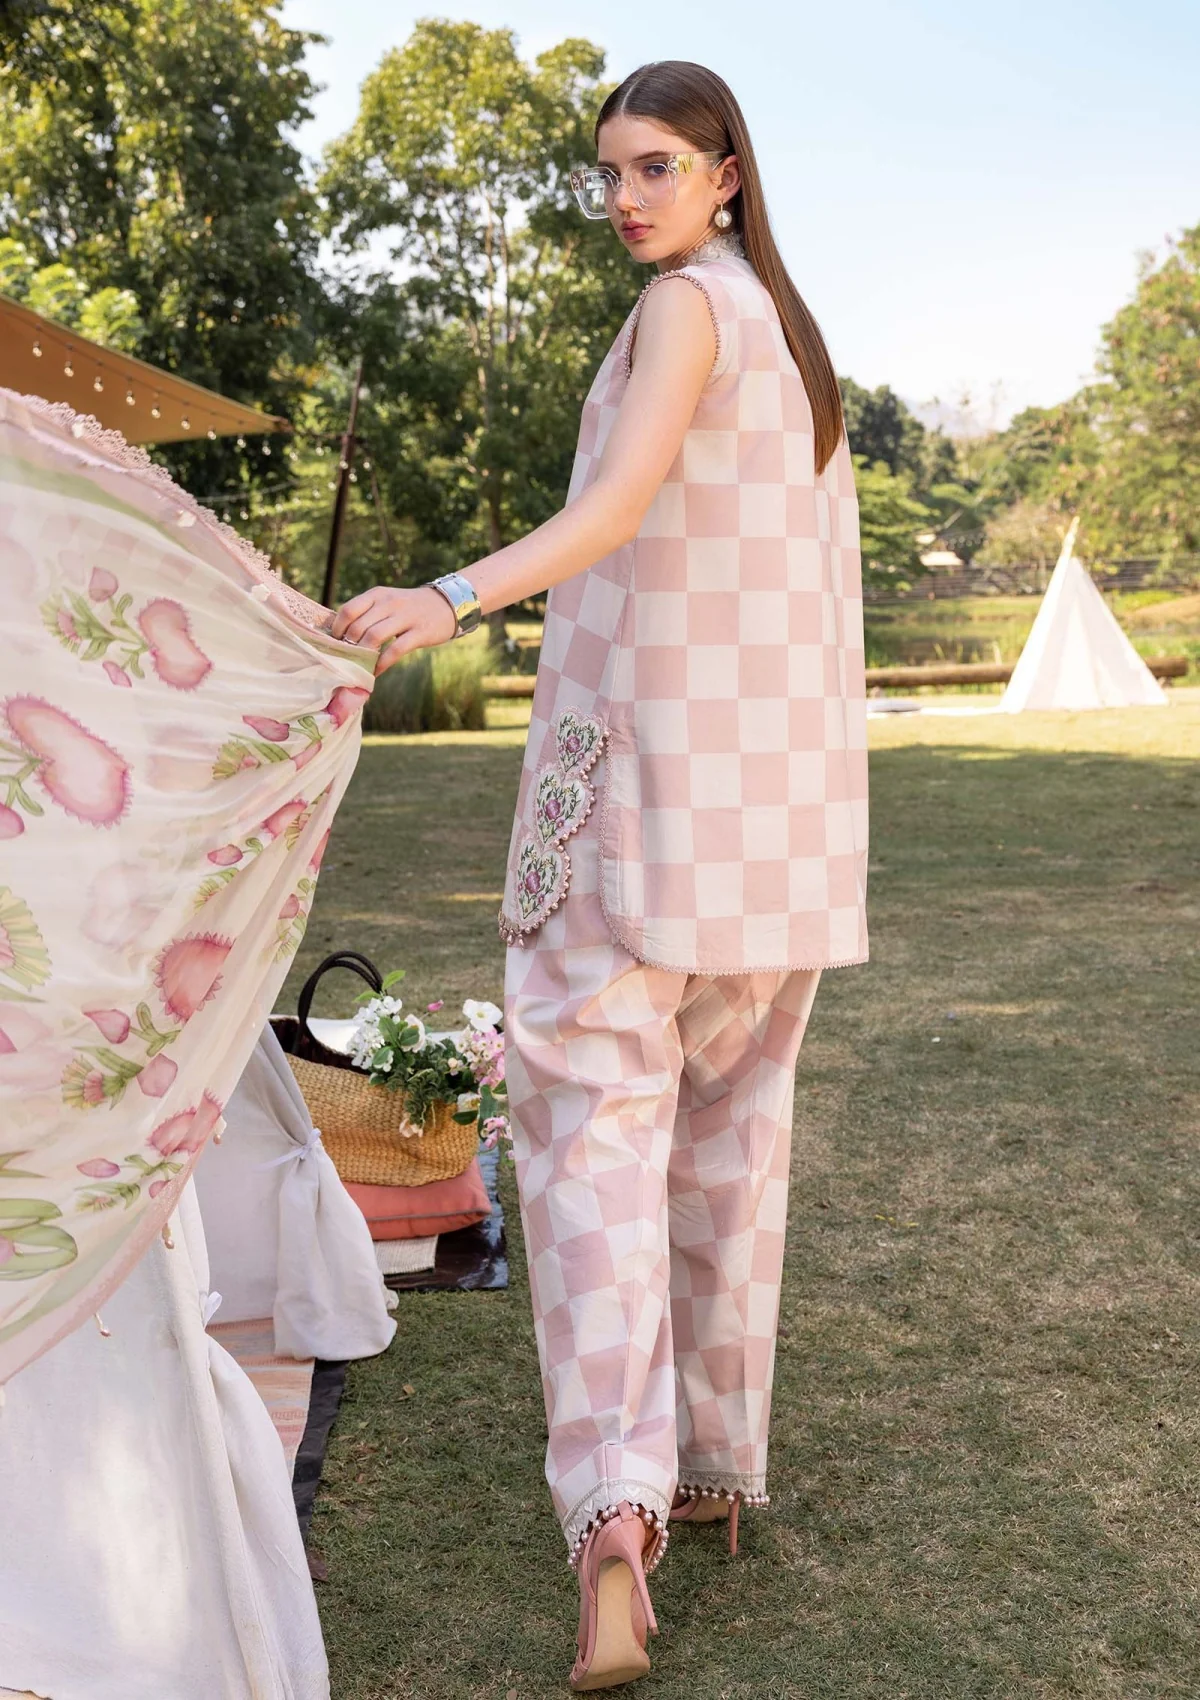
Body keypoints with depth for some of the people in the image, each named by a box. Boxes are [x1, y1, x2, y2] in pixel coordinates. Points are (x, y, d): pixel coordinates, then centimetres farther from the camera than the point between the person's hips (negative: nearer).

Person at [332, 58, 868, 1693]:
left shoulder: (687, 304, -5)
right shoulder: (797, 334, 20)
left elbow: (623, 502, -24)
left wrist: (452, 597, -38)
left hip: (654, 760, -8)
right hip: (783, 787, 8)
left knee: (597, 1106, -9)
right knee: (731, 1117, 13)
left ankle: (616, 1498, -18)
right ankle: (719, 1457, 24)